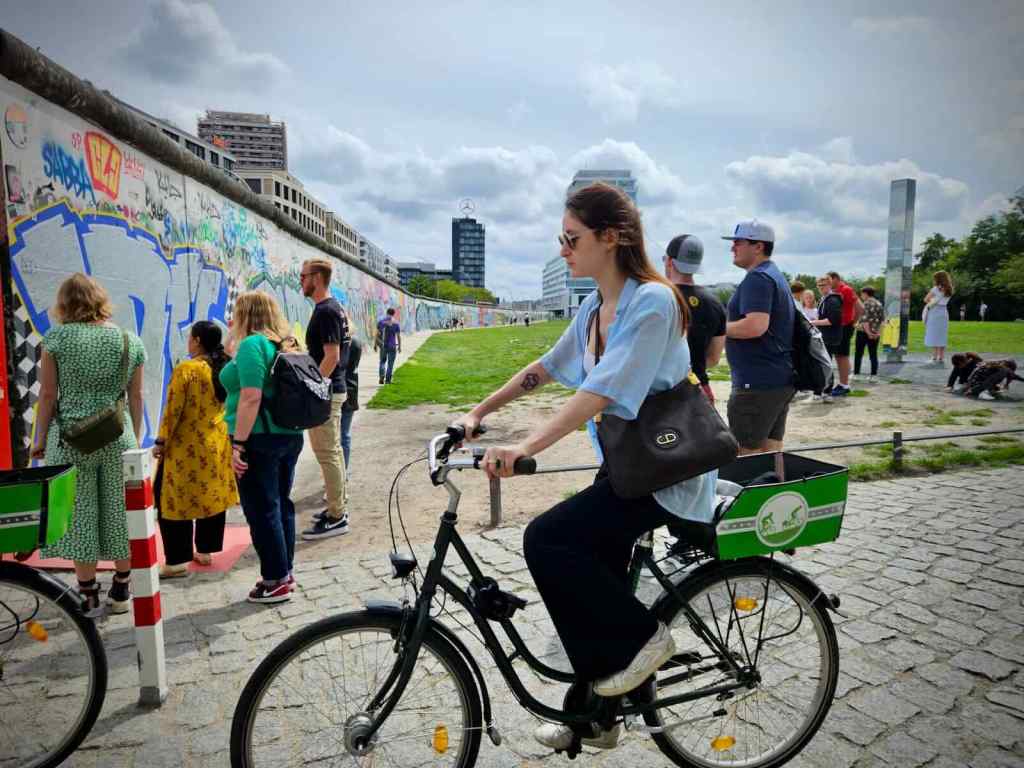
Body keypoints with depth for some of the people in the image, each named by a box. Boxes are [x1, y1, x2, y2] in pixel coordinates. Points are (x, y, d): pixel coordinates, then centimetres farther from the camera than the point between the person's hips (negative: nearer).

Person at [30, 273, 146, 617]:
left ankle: (88, 596, 16)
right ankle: (121, 592, 22)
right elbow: (136, 397, 6)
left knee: (78, 516, 8)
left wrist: (40, 439, 6)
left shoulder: (57, 338, -5)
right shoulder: (131, 341, 1)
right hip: (119, 438, 2)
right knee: (119, 513, 11)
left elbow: (47, 395, -4)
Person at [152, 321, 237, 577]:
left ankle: (177, 561, 4)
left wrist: (161, 441, -6)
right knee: (212, 496, 14)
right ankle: (205, 551, 24)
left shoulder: (186, 369, -15)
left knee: (175, 500, 2)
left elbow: (173, 410, -15)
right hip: (218, 443, 7)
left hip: (187, 446, -7)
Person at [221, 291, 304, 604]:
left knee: (262, 510, 2)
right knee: (281, 504, 16)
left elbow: (251, 397, -22)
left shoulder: (252, 344, -13)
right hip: (289, 436, 9)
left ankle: (275, 582, 10)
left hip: (260, 439, -9)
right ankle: (284, 573, 26)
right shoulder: (287, 344, 13)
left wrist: (238, 443, -20)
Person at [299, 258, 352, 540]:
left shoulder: (324, 311, -17)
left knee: (327, 454, -5)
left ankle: (336, 518, 2)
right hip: (332, 389, 10)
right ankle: (338, 507, 24)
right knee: (334, 450, 15)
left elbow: (331, 357, -23)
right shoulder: (334, 308, 13)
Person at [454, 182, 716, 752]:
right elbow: (547, 368, 13)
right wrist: (478, 414, 11)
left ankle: (643, 636, 1)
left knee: (545, 540, -19)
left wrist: (526, 448, -36)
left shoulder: (651, 301, -20)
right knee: (595, 581, 12)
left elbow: (603, 389, -30)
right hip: (624, 466, 8)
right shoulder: (596, 308, 7)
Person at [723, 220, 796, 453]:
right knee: (771, 455, 14)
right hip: (782, 379, 10)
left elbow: (756, 326, -26)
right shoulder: (776, 275, 19)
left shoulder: (757, 278, -13)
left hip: (758, 383, -10)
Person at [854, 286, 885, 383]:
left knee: (858, 354, 5)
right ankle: (874, 375, 6)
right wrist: (879, 331, 6)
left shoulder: (865, 304, -10)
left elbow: (864, 319, -18)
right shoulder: (879, 304, 11)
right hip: (875, 333, 6)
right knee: (873, 354, 8)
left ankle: (856, 374, 6)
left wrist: (868, 332, -16)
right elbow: (882, 319, 9)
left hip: (863, 332, -6)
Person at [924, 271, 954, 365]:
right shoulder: (949, 290, 9)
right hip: (944, 313, 6)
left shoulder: (936, 288, -10)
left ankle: (935, 358, -3)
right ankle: (941, 358, 10)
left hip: (934, 313, -6)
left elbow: (926, 300, -8)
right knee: (942, 337, 9)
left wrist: (930, 302, 8)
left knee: (933, 337, -2)